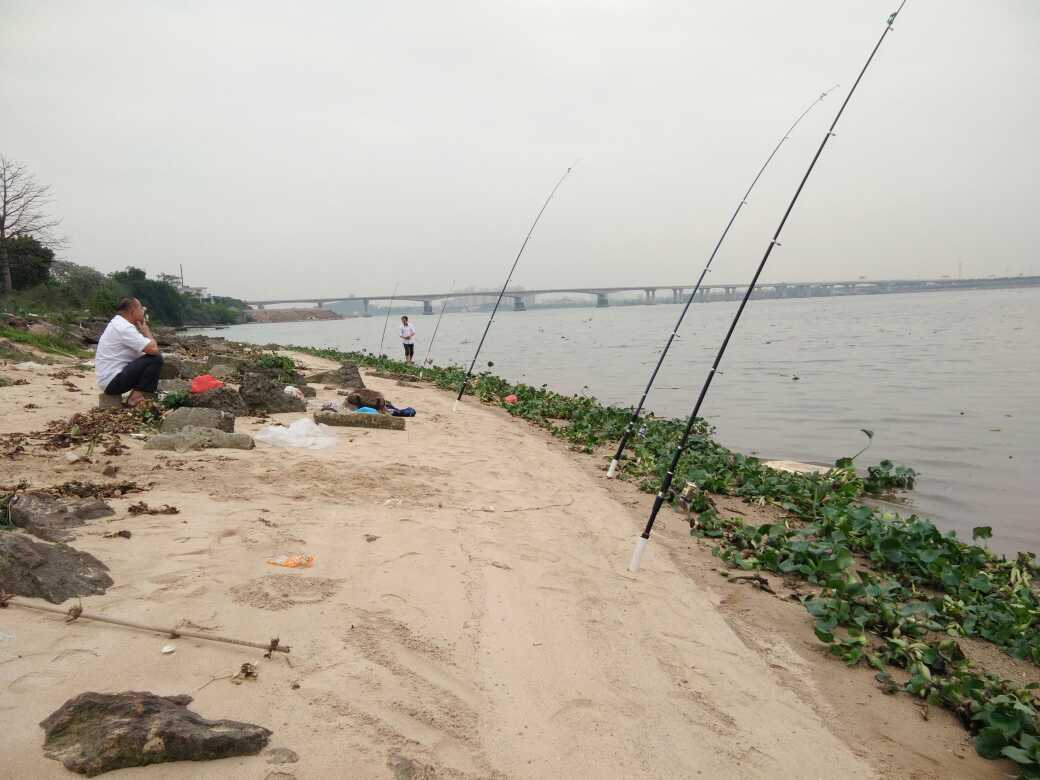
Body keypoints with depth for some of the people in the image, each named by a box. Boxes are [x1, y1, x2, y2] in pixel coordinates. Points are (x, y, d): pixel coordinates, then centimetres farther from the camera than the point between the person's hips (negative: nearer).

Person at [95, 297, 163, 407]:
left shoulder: (117, 324, 15)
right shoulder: (125, 328, -18)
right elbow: (154, 349, -23)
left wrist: (142, 330, 5)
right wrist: (146, 330, -7)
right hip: (113, 382, -11)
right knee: (156, 358, -15)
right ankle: (136, 397, -10)